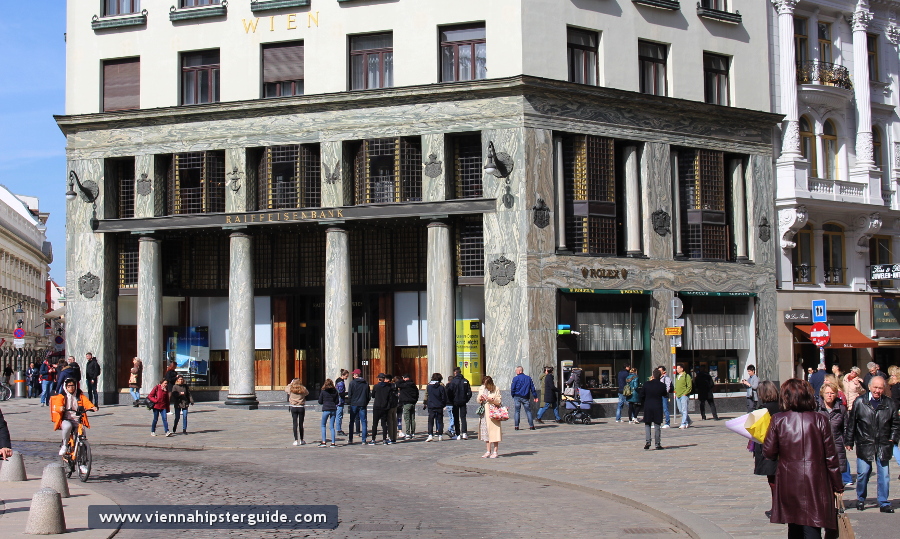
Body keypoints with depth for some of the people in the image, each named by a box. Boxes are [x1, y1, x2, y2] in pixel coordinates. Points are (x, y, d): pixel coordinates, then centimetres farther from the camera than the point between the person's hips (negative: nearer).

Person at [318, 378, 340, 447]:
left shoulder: (323, 391, -4)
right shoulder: (335, 391, 4)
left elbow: (320, 402, 1)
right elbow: (337, 401, 6)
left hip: (326, 410, -3)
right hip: (333, 409, 3)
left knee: (323, 426, 11)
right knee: (332, 427, 8)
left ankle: (323, 442, 2)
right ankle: (333, 443, 3)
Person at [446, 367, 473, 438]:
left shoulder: (453, 381, -8)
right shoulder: (465, 381, 2)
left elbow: (449, 392, -10)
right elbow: (469, 392, 2)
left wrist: (451, 401, 1)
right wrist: (466, 400, 10)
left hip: (455, 402, -2)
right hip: (463, 402, 2)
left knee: (456, 419, 6)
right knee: (463, 417, 6)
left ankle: (458, 435, 3)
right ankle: (464, 433, -11)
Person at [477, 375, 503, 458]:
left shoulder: (496, 389, -5)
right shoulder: (482, 388, 10)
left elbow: (499, 401, -4)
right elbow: (478, 401, 16)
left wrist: (492, 400, -20)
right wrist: (480, 399, -6)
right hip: (484, 413, 5)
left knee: (494, 432, -6)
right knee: (486, 432, 6)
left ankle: (495, 452, -1)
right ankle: (488, 451, 13)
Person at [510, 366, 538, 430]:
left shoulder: (515, 378, -5)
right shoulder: (528, 378, 6)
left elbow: (512, 388, -5)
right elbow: (532, 388, 8)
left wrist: (513, 396, 8)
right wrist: (535, 396, 12)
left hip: (517, 397, -2)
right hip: (525, 398, 2)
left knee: (517, 411, 3)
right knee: (528, 411, 6)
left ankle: (516, 426, -1)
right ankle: (531, 425, 2)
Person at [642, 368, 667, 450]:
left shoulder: (646, 384, -6)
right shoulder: (662, 385, -7)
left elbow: (643, 395, 4)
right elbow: (665, 395, 7)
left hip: (647, 407, 0)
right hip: (658, 407, 0)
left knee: (647, 425, 8)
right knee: (658, 425, 7)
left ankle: (648, 441, -8)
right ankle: (658, 443, 7)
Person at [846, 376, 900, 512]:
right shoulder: (860, 402, 0)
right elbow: (852, 423, 3)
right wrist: (850, 442, 3)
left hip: (883, 446, 1)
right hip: (864, 445, -1)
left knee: (884, 475, 3)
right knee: (863, 473, 2)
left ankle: (884, 503, 14)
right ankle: (861, 500, 20)